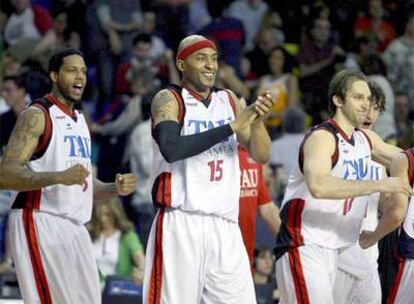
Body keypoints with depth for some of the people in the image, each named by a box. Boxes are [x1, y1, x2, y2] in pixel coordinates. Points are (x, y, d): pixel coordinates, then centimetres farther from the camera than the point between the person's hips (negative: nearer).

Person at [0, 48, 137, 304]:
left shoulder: (80, 120, 19)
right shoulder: (37, 116, -8)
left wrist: (115, 189, 7)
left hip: (74, 228, 8)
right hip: (40, 224, -8)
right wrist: (60, 177, -30)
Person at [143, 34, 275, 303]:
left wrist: (257, 121, -10)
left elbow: (261, 155, 11)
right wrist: (231, 127, -22)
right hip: (181, 223, -5)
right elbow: (171, 149, -22)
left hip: (224, 225, 6)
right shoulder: (169, 100, -3)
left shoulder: (229, 101, 14)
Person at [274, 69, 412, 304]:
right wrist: (379, 185, -35)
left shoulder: (366, 139, 12)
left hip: (333, 248, 9)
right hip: (304, 246, -9)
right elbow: (318, 186, -34)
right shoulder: (322, 137, -16)